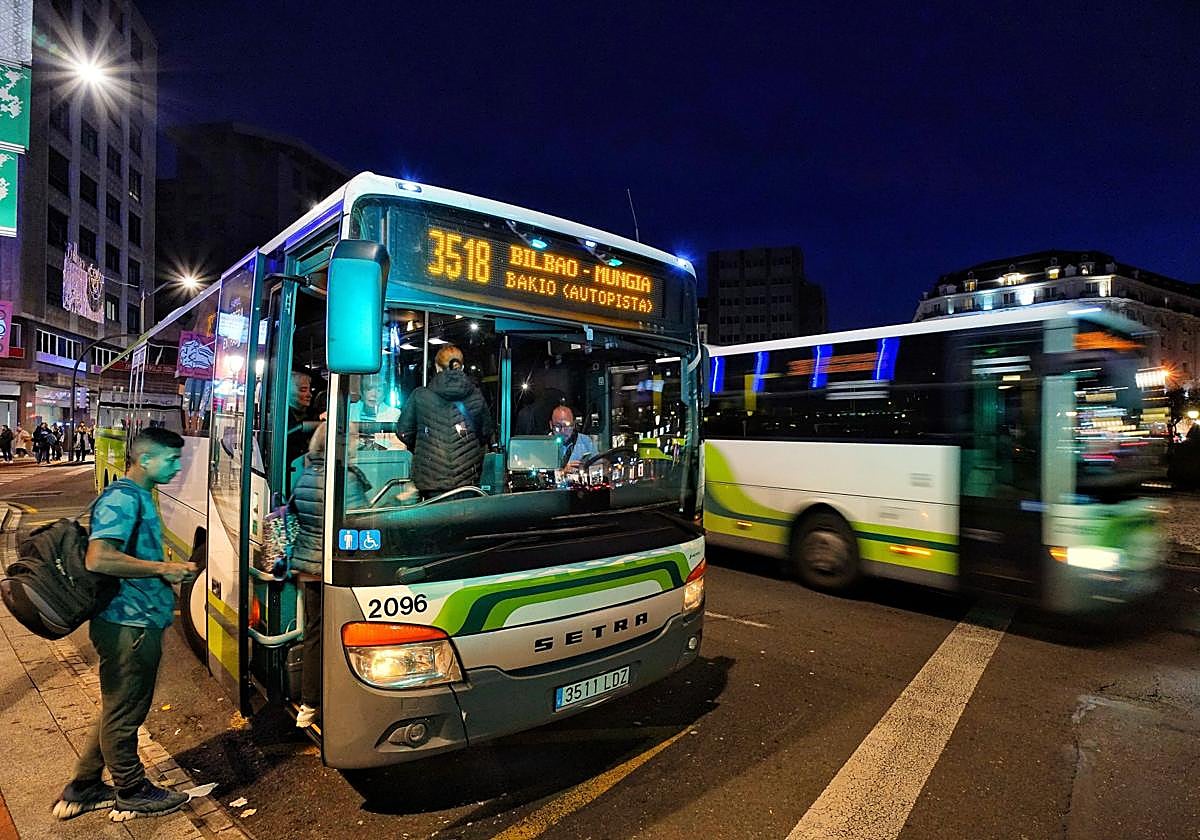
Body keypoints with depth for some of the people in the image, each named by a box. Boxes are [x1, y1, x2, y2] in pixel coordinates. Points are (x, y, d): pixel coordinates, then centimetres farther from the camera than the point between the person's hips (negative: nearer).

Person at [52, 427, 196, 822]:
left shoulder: (138, 497, 14)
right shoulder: (122, 497, -18)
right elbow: (98, 559, -28)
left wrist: (172, 568, 13)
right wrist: (163, 569, -21)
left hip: (138, 623, 10)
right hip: (128, 625, -10)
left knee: (119, 710, 22)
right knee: (123, 713, 9)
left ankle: (82, 789, 37)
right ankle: (132, 792, 26)